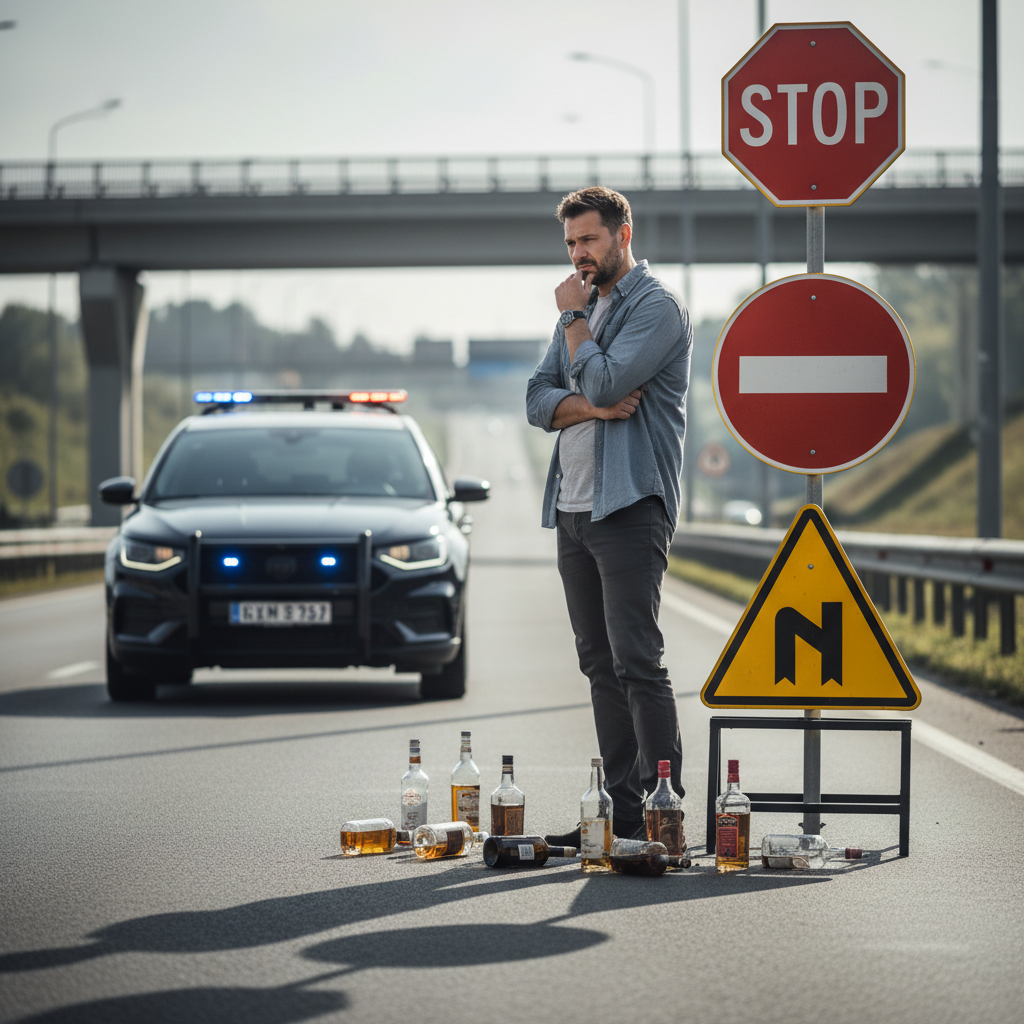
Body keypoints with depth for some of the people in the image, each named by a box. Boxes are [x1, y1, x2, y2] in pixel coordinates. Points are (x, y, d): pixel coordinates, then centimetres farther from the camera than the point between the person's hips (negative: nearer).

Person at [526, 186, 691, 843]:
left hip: (630, 505, -9)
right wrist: (592, 405, -9)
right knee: (600, 663, 8)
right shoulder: (584, 307, 19)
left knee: (637, 659, -13)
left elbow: (605, 382, -20)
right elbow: (539, 400, 11)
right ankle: (622, 811, 12)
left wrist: (573, 319, -5)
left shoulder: (656, 306, -7)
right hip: (573, 507, 9)